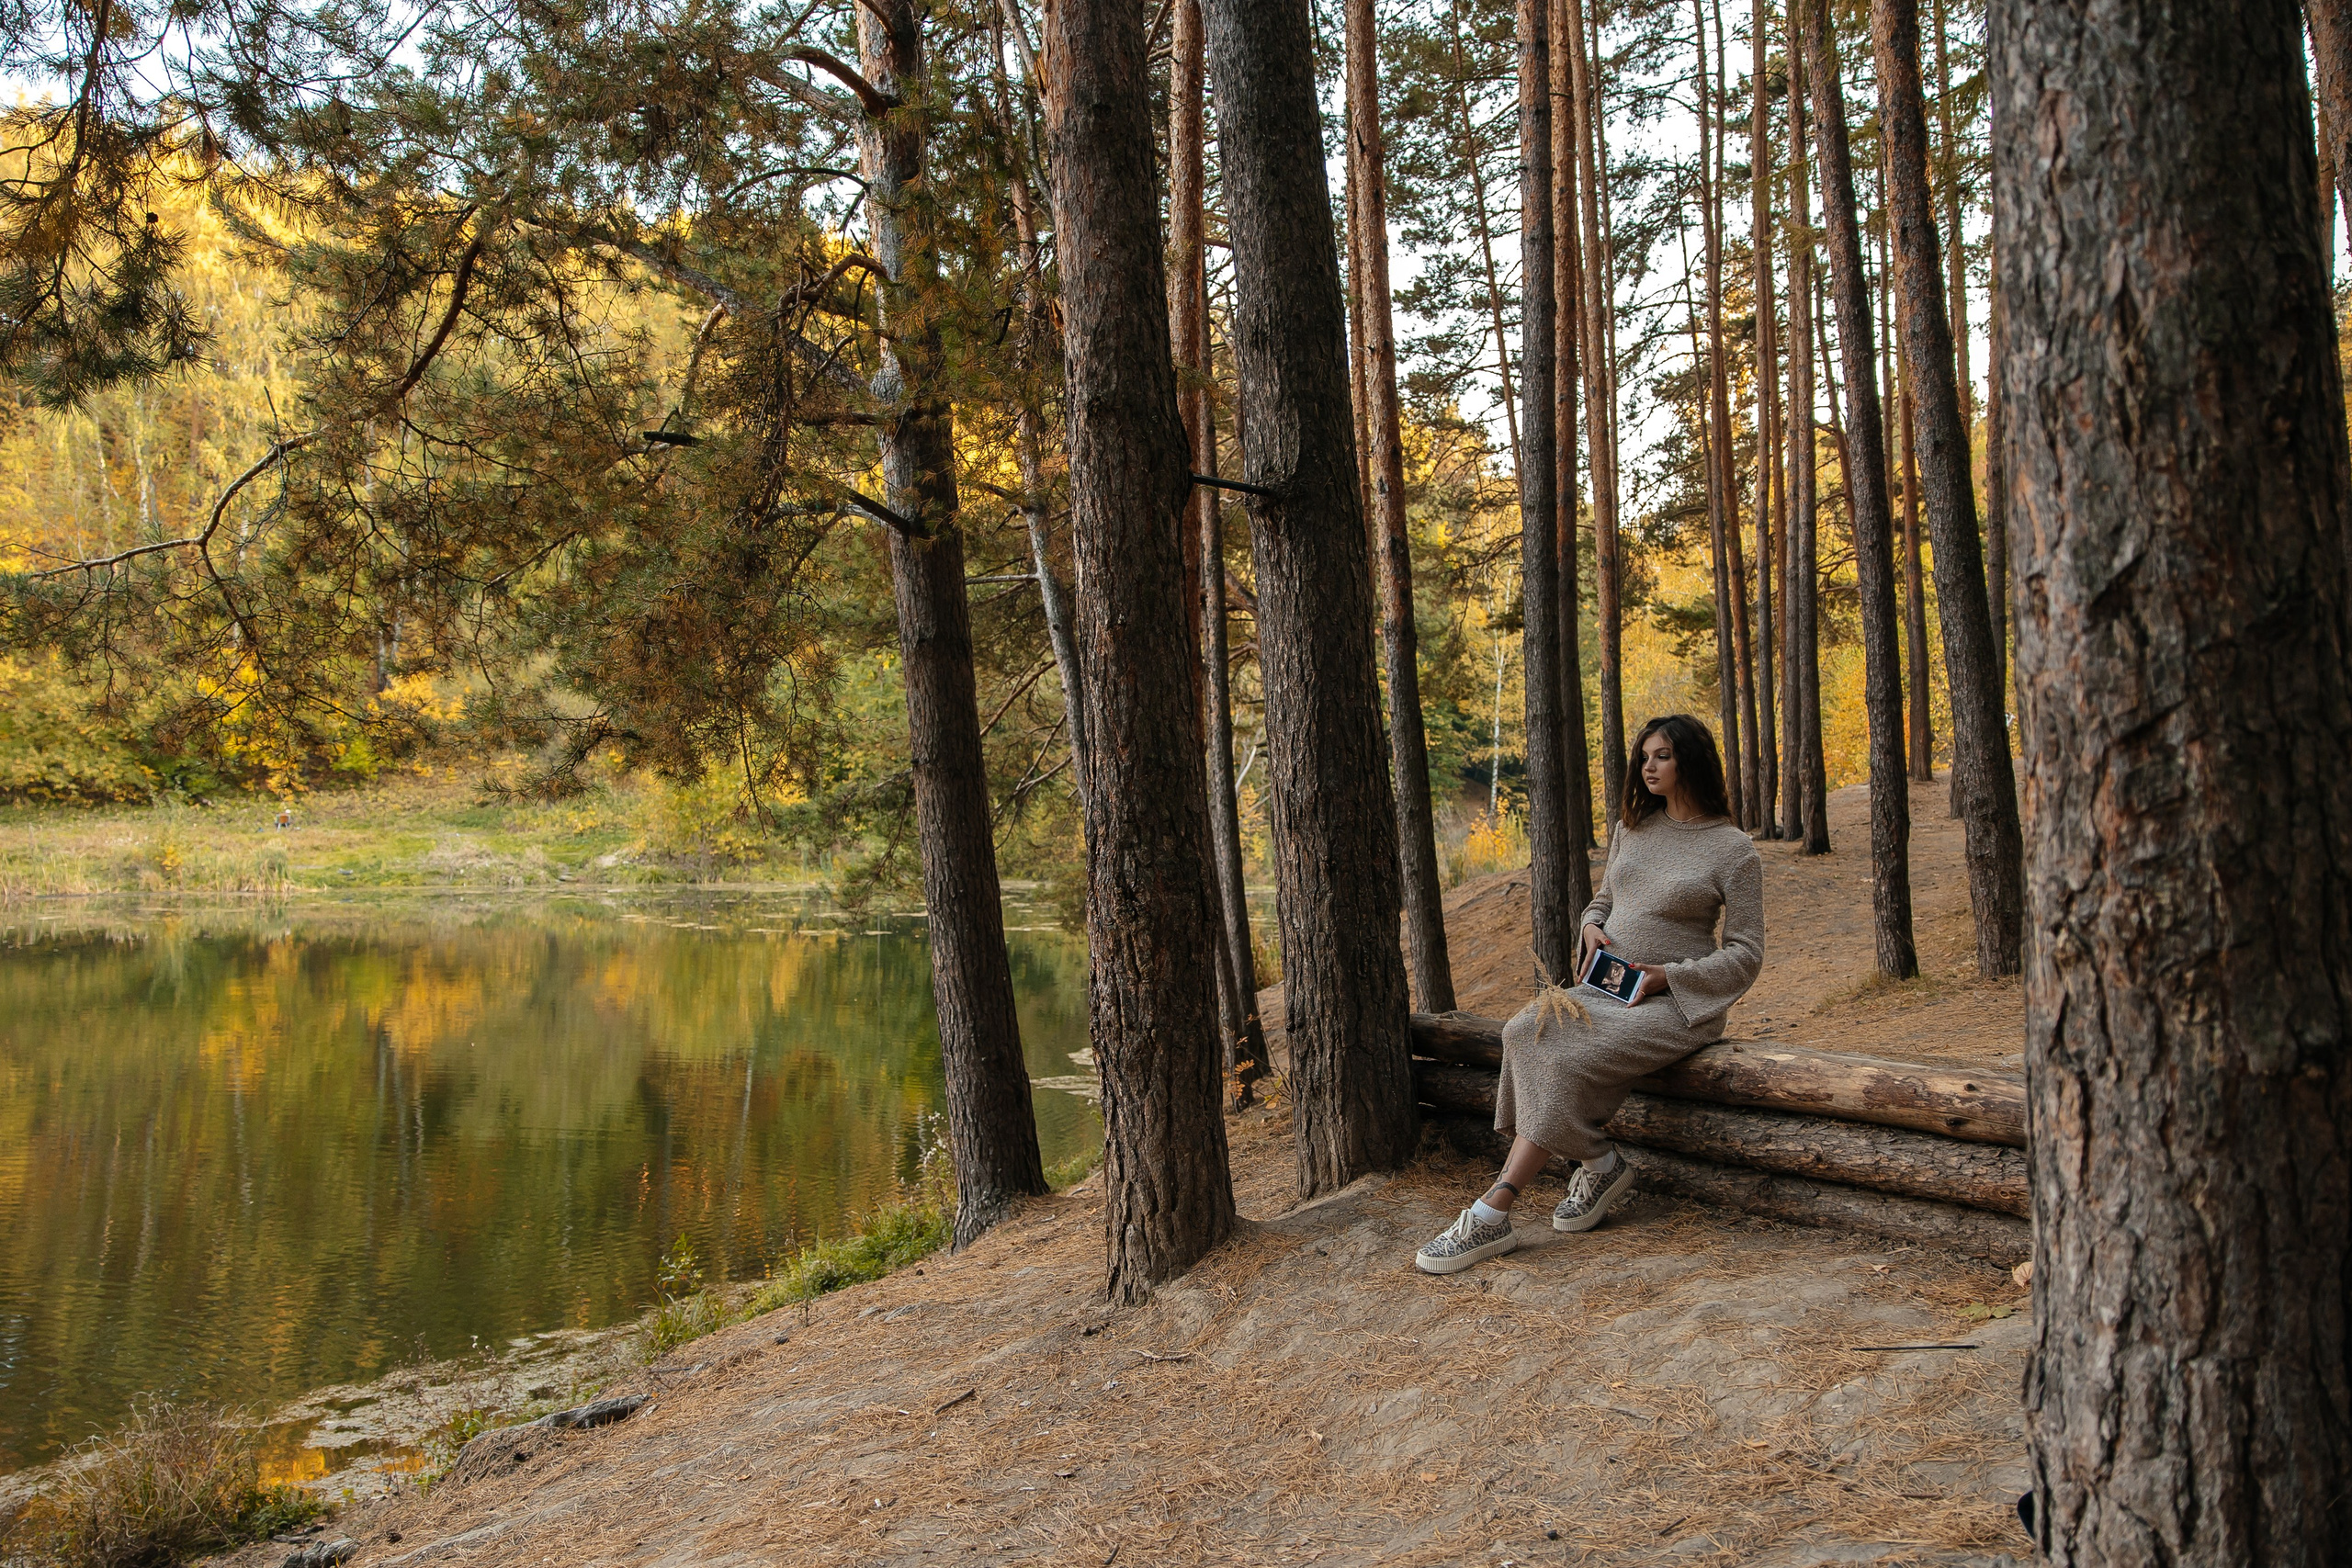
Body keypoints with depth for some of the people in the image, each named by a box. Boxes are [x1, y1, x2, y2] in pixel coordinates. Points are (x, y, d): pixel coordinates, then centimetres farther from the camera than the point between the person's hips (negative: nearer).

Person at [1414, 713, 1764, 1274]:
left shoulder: (1733, 849, -3)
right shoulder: (1631, 829, 14)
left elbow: (1745, 955, -3)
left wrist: (1668, 976, -15)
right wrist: (1592, 928, 2)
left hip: (1676, 1004, -6)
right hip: (1608, 990, 6)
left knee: (1566, 1058, -30)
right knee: (1530, 1034, -27)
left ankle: (1491, 1216, -27)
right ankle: (1600, 1165, -12)